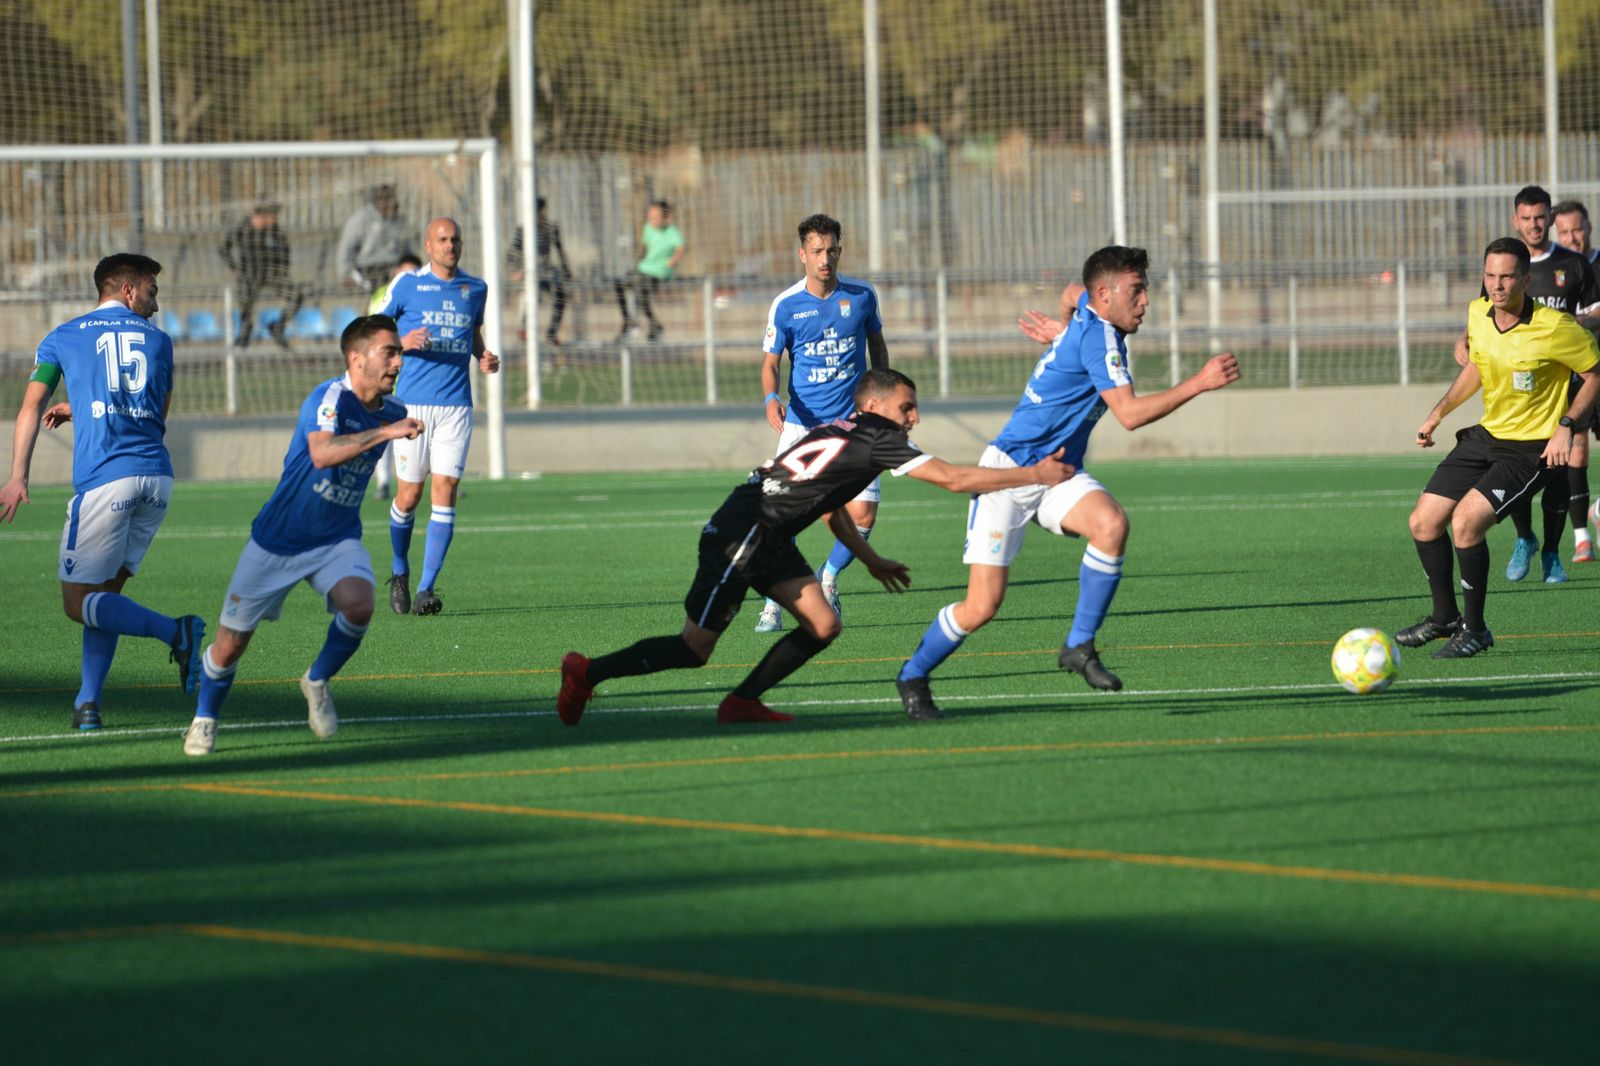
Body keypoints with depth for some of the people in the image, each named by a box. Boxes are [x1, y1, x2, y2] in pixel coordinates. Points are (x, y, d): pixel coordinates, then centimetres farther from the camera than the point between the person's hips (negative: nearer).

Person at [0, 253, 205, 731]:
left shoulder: (61, 338, 10)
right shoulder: (158, 340, 16)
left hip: (104, 480, -4)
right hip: (156, 477, 4)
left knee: (78, 603, -1)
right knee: (106, 592, 13)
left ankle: (176, 631, -20)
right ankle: (88, 702, 3)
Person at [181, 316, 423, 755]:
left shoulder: (392, 411, 0)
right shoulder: (329, 398, -21)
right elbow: (323, 454, -42)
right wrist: (384, 433, -44)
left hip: (337, 539, 4)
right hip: (278, 539, -4)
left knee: (358, 605, -28)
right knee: (230, 644, 2)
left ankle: (318, 682, 0)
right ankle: (204, 720, 30)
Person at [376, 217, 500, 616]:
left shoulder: (475, 288, 11)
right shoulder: (407, 284, 1)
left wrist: (483, 356, 7)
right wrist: (402, 342, -14)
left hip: (456, 404, 2)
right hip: (413, 402, -2)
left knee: (445, 490, -9)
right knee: (410, 493, 0)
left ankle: (426, 588, -8)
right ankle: (399, 570, 27)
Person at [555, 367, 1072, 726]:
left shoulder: (847, 433, 14)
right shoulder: (877, 440, -14)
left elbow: (829, 506, 28)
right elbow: (953, 478, -18)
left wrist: (871, 560, 30)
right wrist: (1033, 475, -13)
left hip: (769, 540, 10)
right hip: (739, 535, -10)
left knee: (822, 627, 2)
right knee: (695, 650, -5)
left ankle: (741, 703, 10)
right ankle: (587, 673, 7)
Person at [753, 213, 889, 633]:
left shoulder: (862, 296, -1)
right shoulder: (785, 305, -6)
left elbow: (877, 344, 15)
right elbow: (770, 362, -3)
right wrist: (771, 399, -23)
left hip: (853, 421, 1)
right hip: (802, 421, -1)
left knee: (862, 514, -8)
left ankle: (828, 578, 21)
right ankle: (774, 604, 2)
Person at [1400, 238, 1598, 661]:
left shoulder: (1555, 328, -21)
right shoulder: (1478, 314, -2)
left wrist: (1565, 426, -18)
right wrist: (1439, 412, 12)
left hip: (1533, 448, -7)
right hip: (1487, 435, 7)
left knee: (1466, 522, -23)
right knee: (1423, 522, 6)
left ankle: (1474, 629, -6)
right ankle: (1445, 617, 27)